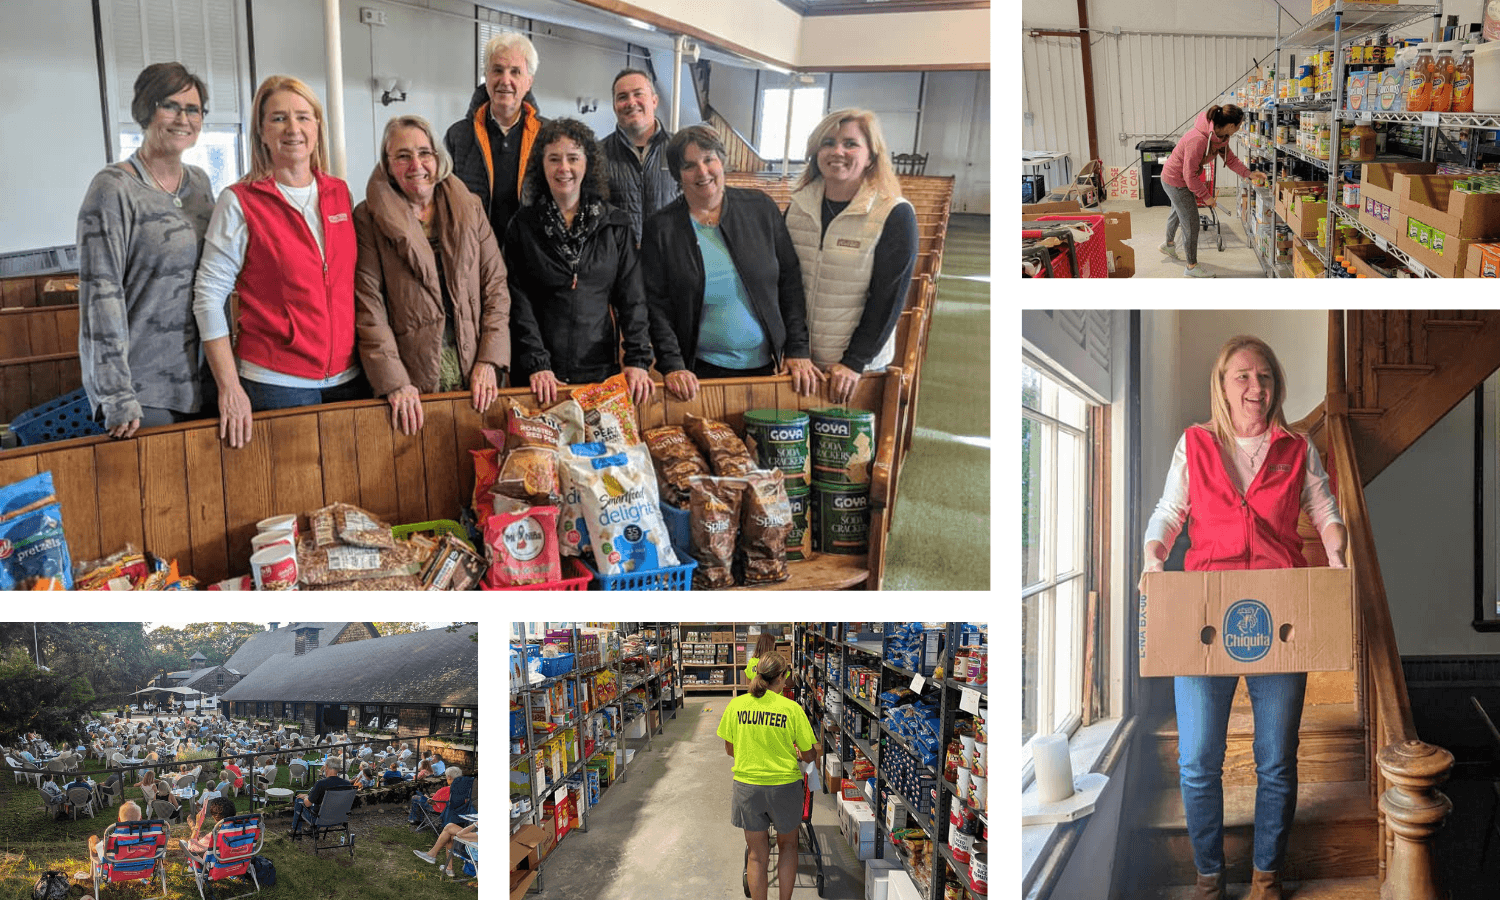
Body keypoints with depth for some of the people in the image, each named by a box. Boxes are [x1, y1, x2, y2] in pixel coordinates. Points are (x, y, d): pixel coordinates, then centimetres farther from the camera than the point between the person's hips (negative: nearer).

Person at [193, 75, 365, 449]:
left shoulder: (340, 194, 8)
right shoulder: (240, 202, -5)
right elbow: (210, 295, -7)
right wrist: (229, 389, -14)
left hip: (349, 378, 4)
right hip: (277, 383, -4)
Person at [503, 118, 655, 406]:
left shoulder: (615, 225, 7)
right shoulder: (523, 225, 2)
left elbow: (631, 298, 4)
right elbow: (518, 301, -3)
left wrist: (638, 360, -8)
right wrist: (536, 365, -13)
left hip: (601, 370, 1)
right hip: (542, 375, -1)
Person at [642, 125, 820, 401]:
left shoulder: (761, 209, 4)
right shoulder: (661, 228, 0)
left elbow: (790, 283, 5)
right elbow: (655, 305, -3)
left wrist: (798, 350, -2)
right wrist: (672, 366, -14)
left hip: (764, 365, 2)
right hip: (699, 371, -1)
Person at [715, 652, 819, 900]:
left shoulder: (735, 705, -5)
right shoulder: (792, 709, -11)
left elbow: (730, 749, 7)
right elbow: (809, 756, -5)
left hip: (747, 786, 1)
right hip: (784, 785, -1)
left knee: (757, 855, 13)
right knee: (787, 845, 22)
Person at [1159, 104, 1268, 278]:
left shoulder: (1220, 136, -10)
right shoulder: (1198, 140, -38)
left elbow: (1230, 159, 3)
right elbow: (1190, 175, -31)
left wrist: (1249, 174, -9)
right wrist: (1205, 196, -21)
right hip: (1176, 182, -10)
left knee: (1178, 212, 31)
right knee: (1191, 223, -1)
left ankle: (1168, 244, 58)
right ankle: (1192, 267, 15)